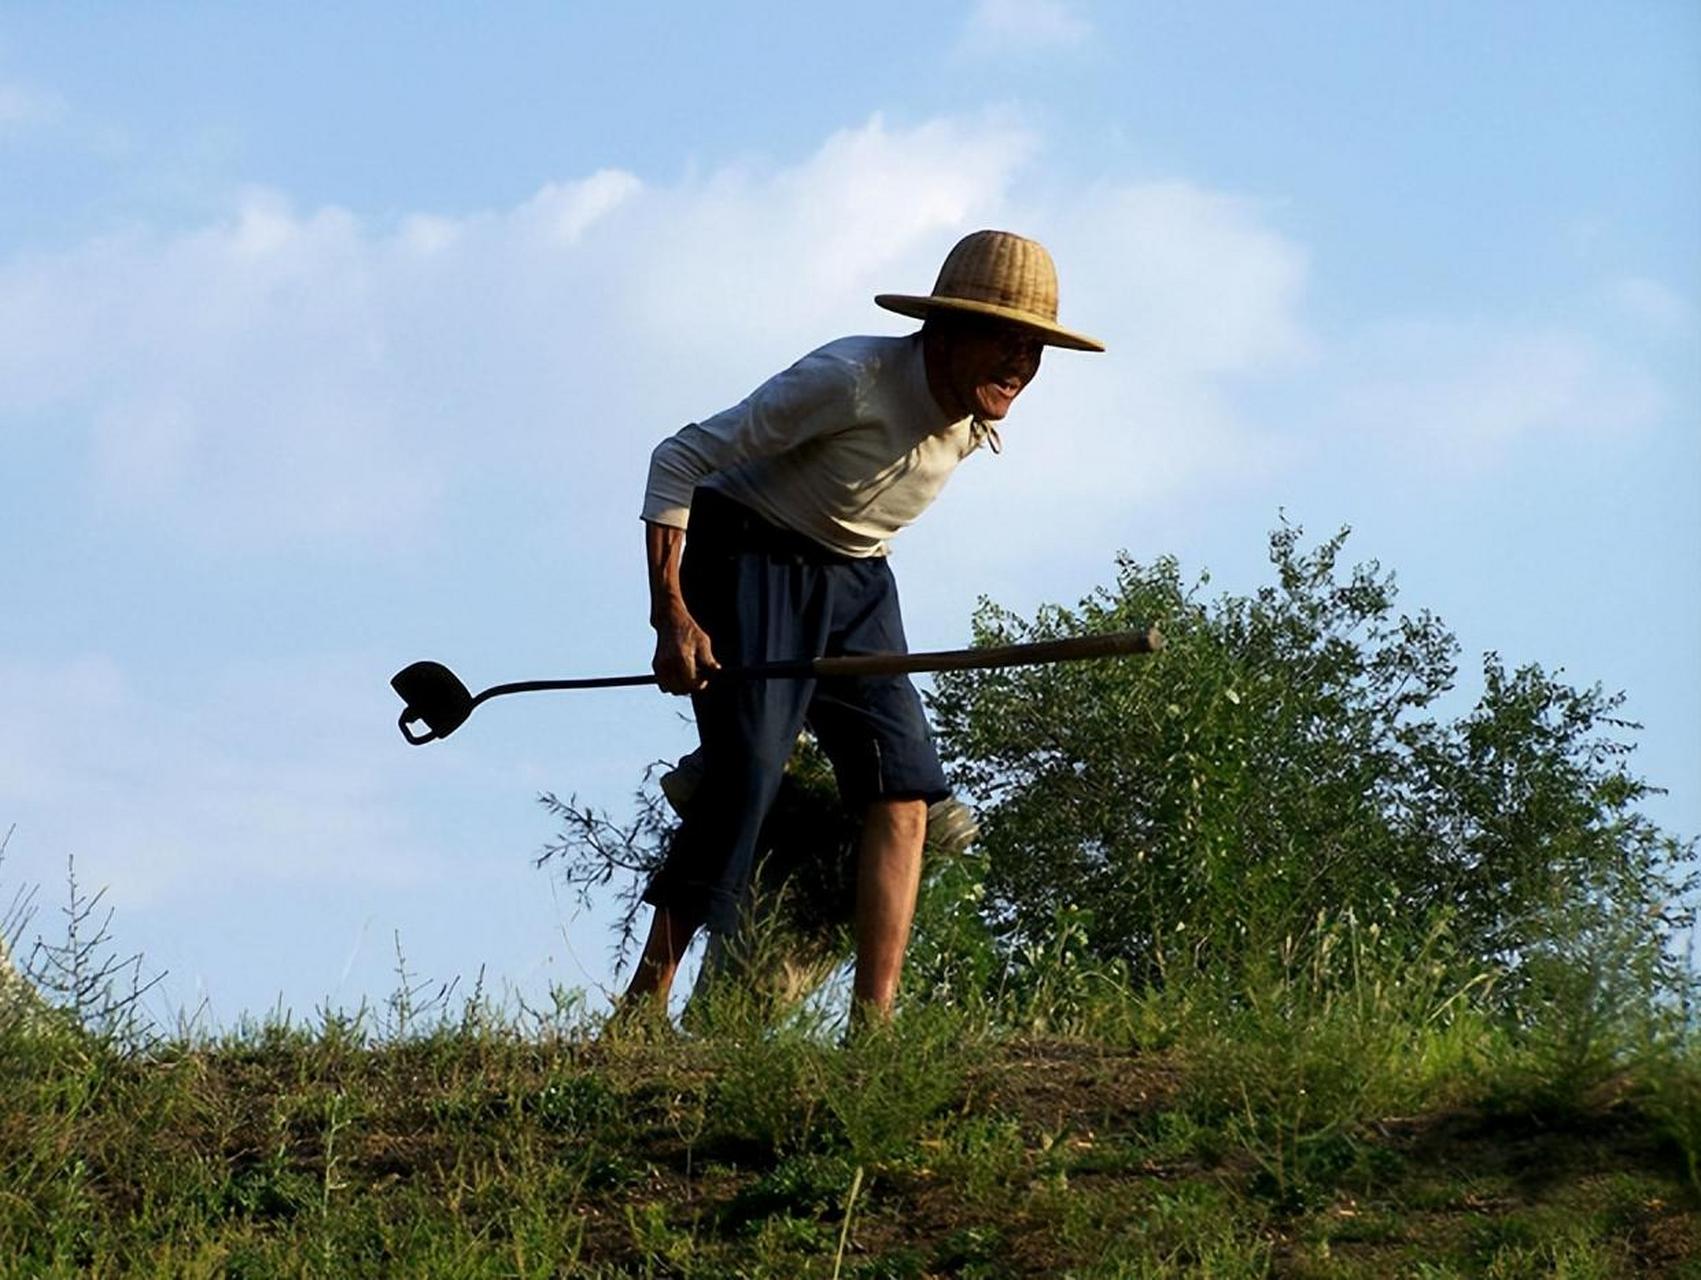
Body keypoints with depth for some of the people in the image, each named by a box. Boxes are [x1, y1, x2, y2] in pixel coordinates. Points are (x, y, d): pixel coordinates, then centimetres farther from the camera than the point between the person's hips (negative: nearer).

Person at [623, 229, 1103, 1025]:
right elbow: (679, 458, -22)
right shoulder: (852, 380, -26)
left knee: (905, 789, -7)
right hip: (751, 560, -7)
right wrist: (672, 613, -27)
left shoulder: (978, 427, -4)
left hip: (856, 582, 7)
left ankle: (873, 1026, -9)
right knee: (745, 771, -20)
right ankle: (642, 1008, -15)